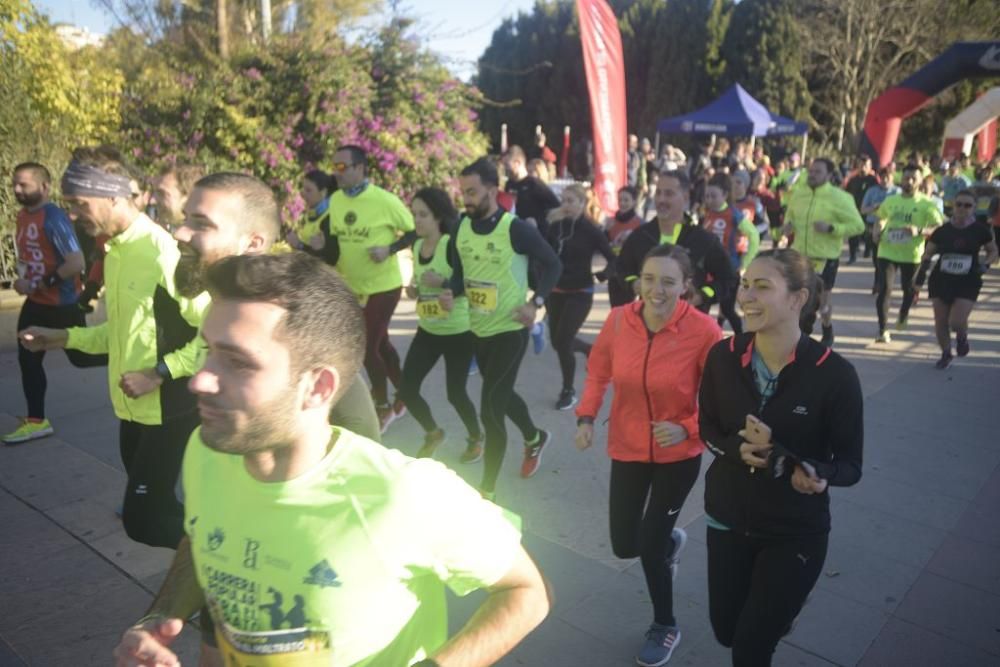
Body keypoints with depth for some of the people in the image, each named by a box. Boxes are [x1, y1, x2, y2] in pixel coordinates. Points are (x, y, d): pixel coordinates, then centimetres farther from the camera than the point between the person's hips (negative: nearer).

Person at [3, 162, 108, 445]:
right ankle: (36, 421, 21)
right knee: (28, 359, 11)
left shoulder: (54, 218, -20)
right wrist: (23, 280, 6)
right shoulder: (22, 215, 6)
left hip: (61, 303, -8)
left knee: (81, 356, 3)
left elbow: (76, 262, -27)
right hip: (35, 302, 9)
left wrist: (42, 284, -21)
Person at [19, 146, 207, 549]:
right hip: (133, 407, 9)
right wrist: (63, 337, 10)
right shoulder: (114, 251, 9)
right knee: (151, 507, 19)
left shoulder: (163, 251, -20)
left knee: (141, 519, -6)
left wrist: (159, 373, -22)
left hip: (170, 409, -9)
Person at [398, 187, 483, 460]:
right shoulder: (417, 246, 4)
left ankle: (476, 438, 33)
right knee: (406, 389, 4)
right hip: (427, 331, 7)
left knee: (455, 393, 3)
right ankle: (433, 433, 31)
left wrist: (444, 283, -31)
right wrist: (413, 290, -2)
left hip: (459, 332, -7)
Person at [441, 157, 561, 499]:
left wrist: (536, 303, -16)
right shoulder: (461, 227, -1)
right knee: (501, 395, 24)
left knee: (490, 410, -8)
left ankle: (487, 491, 7)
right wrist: (451, 292, -11)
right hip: (479, 329, 7)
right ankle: (534, 438, 54)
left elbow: (552, 264, -7)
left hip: (510, 330, -7)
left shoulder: (516, 228, -17)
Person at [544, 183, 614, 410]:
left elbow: (612, 258, -9)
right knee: (558, 341, 10)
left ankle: (568, 391, 13)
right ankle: (591, 351, 42)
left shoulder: (590, 229, -10)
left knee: (562, 342, -9)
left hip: (580, 293, -5)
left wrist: (600, 276, -22)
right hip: (556, 292, 5)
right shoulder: (555, 226, 2)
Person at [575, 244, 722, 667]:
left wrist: (687, 428, -26)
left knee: (650, 546, 4)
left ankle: (665, 627, 36)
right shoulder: (618, 320, -13)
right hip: (627, 448, 4)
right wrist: (586, 416, -10)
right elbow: (598, 372, 3)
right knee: (624, 545, 13)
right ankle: (671, 540, 52)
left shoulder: (703, 330, -23)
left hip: (678, 454, -3)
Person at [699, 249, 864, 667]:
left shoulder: (834, 374, -21)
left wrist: (811, 472, -33)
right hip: (727, 517, 3)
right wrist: (739, 449, -20)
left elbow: (850, 465, -12)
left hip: (796, 531, -3)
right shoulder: (723, 357, -13)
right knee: (726, 632, 21)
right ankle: (780, 606, 52)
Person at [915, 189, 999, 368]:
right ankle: (946, 354, 30)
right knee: (941, 323, 6)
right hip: (941, 281, 2)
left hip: (968, 283, -2)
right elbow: (928, 253, 7)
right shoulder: (942, 231, -2)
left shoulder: (980, 231, -3)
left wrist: (985, 265, -9)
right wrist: (924, 266, -11)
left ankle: (962, 337, 24)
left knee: (957, 322, -14)